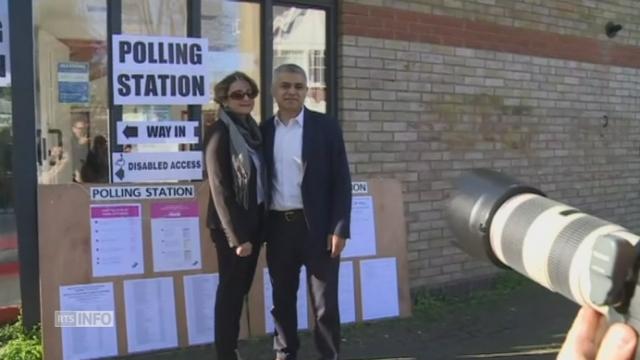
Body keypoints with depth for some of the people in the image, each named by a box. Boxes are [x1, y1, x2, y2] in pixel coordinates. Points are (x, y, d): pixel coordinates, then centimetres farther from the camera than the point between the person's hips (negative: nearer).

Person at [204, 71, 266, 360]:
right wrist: (235, 235, -16)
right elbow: (218, 187, -15)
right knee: (231, 289, 3)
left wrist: (263, 223, 3)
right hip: (231, 226, -7)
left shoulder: (253, 129, 10)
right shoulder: (219, 132, -11)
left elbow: (260, 179, 9)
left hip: (255, 221, 7)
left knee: (241, 288, 14)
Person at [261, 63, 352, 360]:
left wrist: (339, 228, -10)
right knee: (282, 298, 13)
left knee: (325, 300, 4)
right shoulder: (264, 130, 8)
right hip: (278, 227, 3)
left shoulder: (325, 126, -1)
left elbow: (341, 180, -4)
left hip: (317, 225, -3)